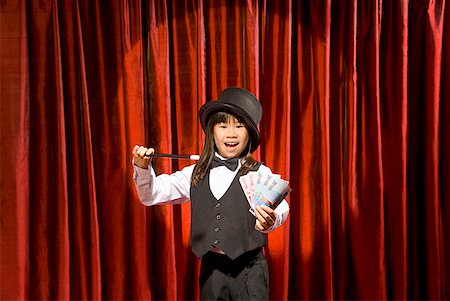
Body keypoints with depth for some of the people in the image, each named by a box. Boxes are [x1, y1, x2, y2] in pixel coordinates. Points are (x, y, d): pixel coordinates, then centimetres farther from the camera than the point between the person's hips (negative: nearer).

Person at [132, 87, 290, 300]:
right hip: (211, 268, 3)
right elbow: (152, 194, 9)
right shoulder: (195, 175, 7)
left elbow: (280, 208, -21)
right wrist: (143, 168, -9)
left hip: (249, 269, -3)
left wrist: (271, 220, -43)